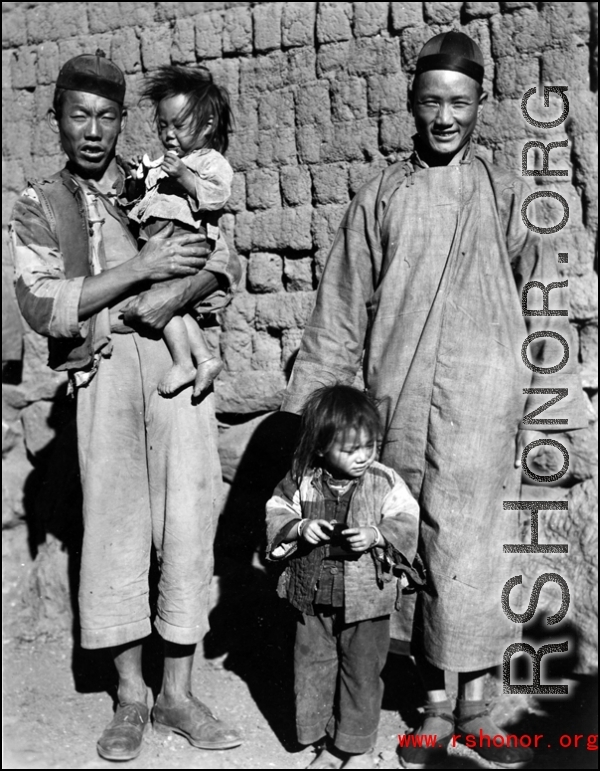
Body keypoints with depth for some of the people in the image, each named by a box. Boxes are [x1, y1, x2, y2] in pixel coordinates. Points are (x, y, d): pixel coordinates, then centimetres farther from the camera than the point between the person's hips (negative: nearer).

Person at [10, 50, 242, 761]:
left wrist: (173, 295, -15)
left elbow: (225, 263, 5)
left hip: (178, 363, 2)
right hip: (104, 376, -1)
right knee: (114, 528, 3)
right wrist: (142, 267, -12)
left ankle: (177, 695, 15)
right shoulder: (38, 208, 8)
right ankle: (129, 696, 20)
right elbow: (42, 307, -7)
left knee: (188, 524, 1)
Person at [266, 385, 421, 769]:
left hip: (367, 598, -2)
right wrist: (299, 528, -18)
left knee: (362, 673, 10)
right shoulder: (302, 481, -5)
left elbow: (406, 525, -10)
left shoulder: (385, 482, -11)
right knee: (313, 669, 13)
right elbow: (277, 514, 1)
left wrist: (376, 536, -26)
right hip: (313, 598, 3)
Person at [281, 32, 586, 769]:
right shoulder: (382, 197, 8)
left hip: (482, 409, -1)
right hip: (400, 406, 1)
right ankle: (435, 705, 24)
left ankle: (474, 705, 16)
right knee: (416, 559, 8)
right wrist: (308, 409, 4)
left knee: (470, 559, -2)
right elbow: (340, 315, 7)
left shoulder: (505, 193, 7)